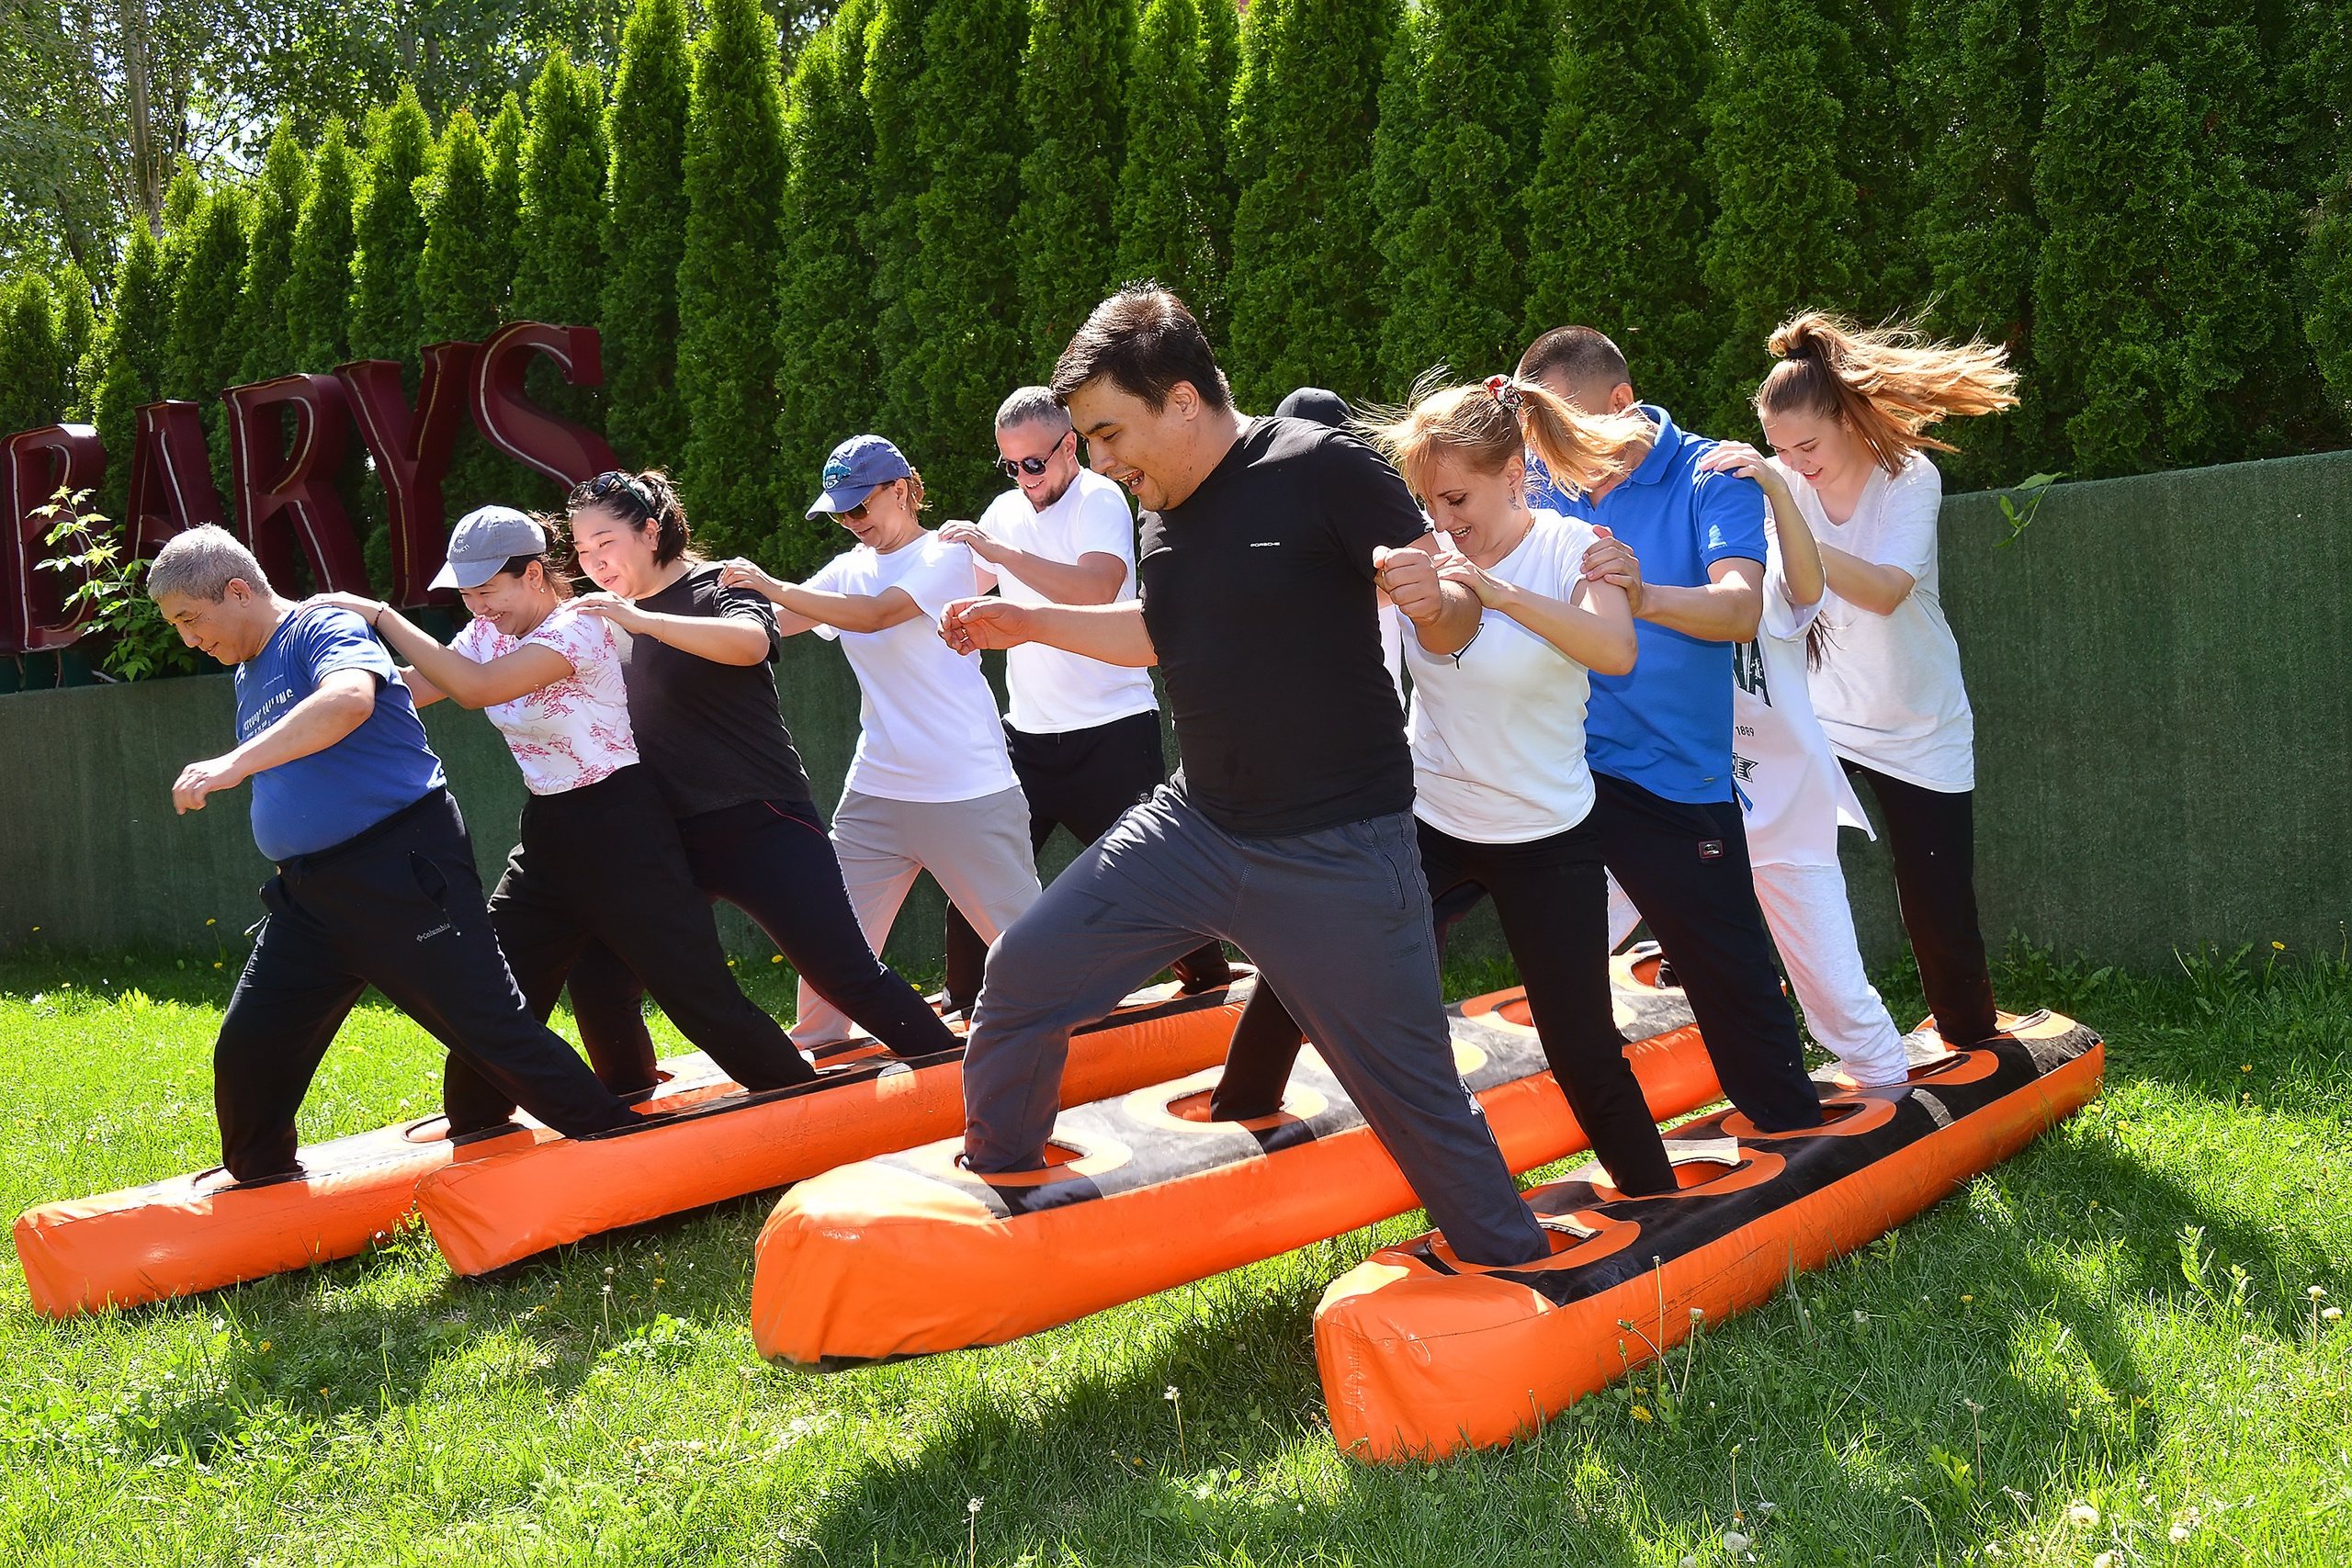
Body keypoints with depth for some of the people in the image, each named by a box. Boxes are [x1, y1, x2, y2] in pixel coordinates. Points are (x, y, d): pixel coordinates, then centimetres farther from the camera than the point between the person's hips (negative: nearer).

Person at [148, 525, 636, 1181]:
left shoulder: (324, 628, -9)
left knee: (491, 1031, -9)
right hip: (306, 895, 9)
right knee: (246, 1052, 8)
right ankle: (261, 1183, 30)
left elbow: (350, 698, -33)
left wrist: (234, 763, -39)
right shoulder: (248, 676, 19)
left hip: (405, 874, -8)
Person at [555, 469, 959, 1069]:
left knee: (846, 976, -9)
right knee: (598, 985, -1)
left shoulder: (716, 586, -6)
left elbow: (751, 642, -30)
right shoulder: (612, 618, 14)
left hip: (760, 825, -6)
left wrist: (641, 619, -34)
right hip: (665, 839, 6)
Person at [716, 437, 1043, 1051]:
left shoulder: (948, 555, -7)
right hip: (875, 793, 6)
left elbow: (876, 614, -21)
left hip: (969, 793, -6)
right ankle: (813, 1049, 18)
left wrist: (770, 585, -22)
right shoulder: (849, 569, 12)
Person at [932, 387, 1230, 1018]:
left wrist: (999, 550, -29)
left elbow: (1097, 586, -29)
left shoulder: (1101, 500, -10)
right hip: (1029, 729, 6)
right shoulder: (1007, 510, 11)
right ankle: (963, 1002, 20)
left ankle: (1210, 974, 19)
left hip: (1113, 729, -6)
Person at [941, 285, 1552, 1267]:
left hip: (1336, 855, -6)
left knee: (1413, 1093, 0)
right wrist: (1028, 623, 18)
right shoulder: (1164, 511, 5)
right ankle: (997, 1177, 28)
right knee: (1023, 973, 6)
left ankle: (1514, 1266, 23)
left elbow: (1453, 623, -13)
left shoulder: (1323, 469, -15)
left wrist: (1435, 600, -35)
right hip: (1194, 826, 7)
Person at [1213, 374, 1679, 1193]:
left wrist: (1499, 589, -40)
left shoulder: (1568, 548, -12)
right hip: (1424, 818, 3)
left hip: (1545, 840, -2)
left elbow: (1616, 650, -31)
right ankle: (1239, 1116, 22)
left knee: (1585, 1055, 0)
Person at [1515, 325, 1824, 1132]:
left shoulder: (1709, 479, -6)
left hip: (1671, 782, -3)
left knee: (1735, 981, 4)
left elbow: (1742, 608, -21)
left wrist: (1646, 596, -40)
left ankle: (1798, 1138, 24)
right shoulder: (1542, 489, 5)